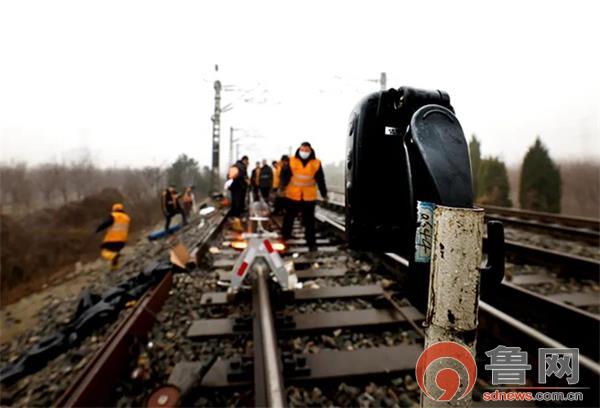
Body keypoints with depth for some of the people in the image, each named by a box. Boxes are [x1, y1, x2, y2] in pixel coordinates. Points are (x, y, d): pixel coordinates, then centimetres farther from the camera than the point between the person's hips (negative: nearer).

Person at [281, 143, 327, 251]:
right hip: (292, 196, 1)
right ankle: (284, 237, 32)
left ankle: (311, 243, 12)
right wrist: (282, 186, -18)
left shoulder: (316, 163, -1)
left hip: (309, 197, 0)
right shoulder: (292, 161, -1)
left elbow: (320, 180, 2)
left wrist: (324, 193, 2)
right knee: (288, 218, 13)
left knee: (309, 222, 5)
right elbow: (285, 174, -2)